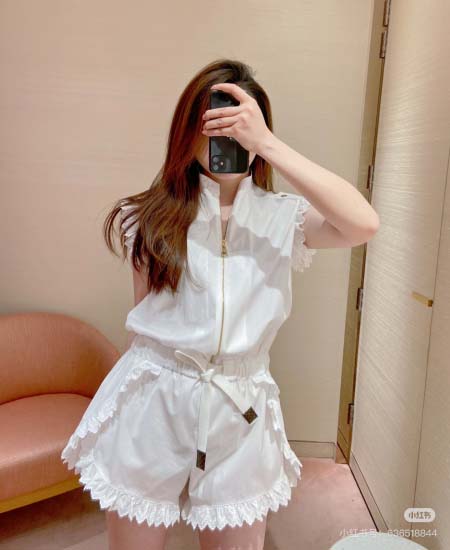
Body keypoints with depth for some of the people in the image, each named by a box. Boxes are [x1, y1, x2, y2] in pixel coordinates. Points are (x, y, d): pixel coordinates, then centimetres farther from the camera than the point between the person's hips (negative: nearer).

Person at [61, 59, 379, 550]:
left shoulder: (284, 216, -5)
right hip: (151, 408, 1)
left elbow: (362, 224, -25)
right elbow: (144, 314, 7)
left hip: (239, 416, 0)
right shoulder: (153, 215, -1)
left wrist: (267, 143, -23)